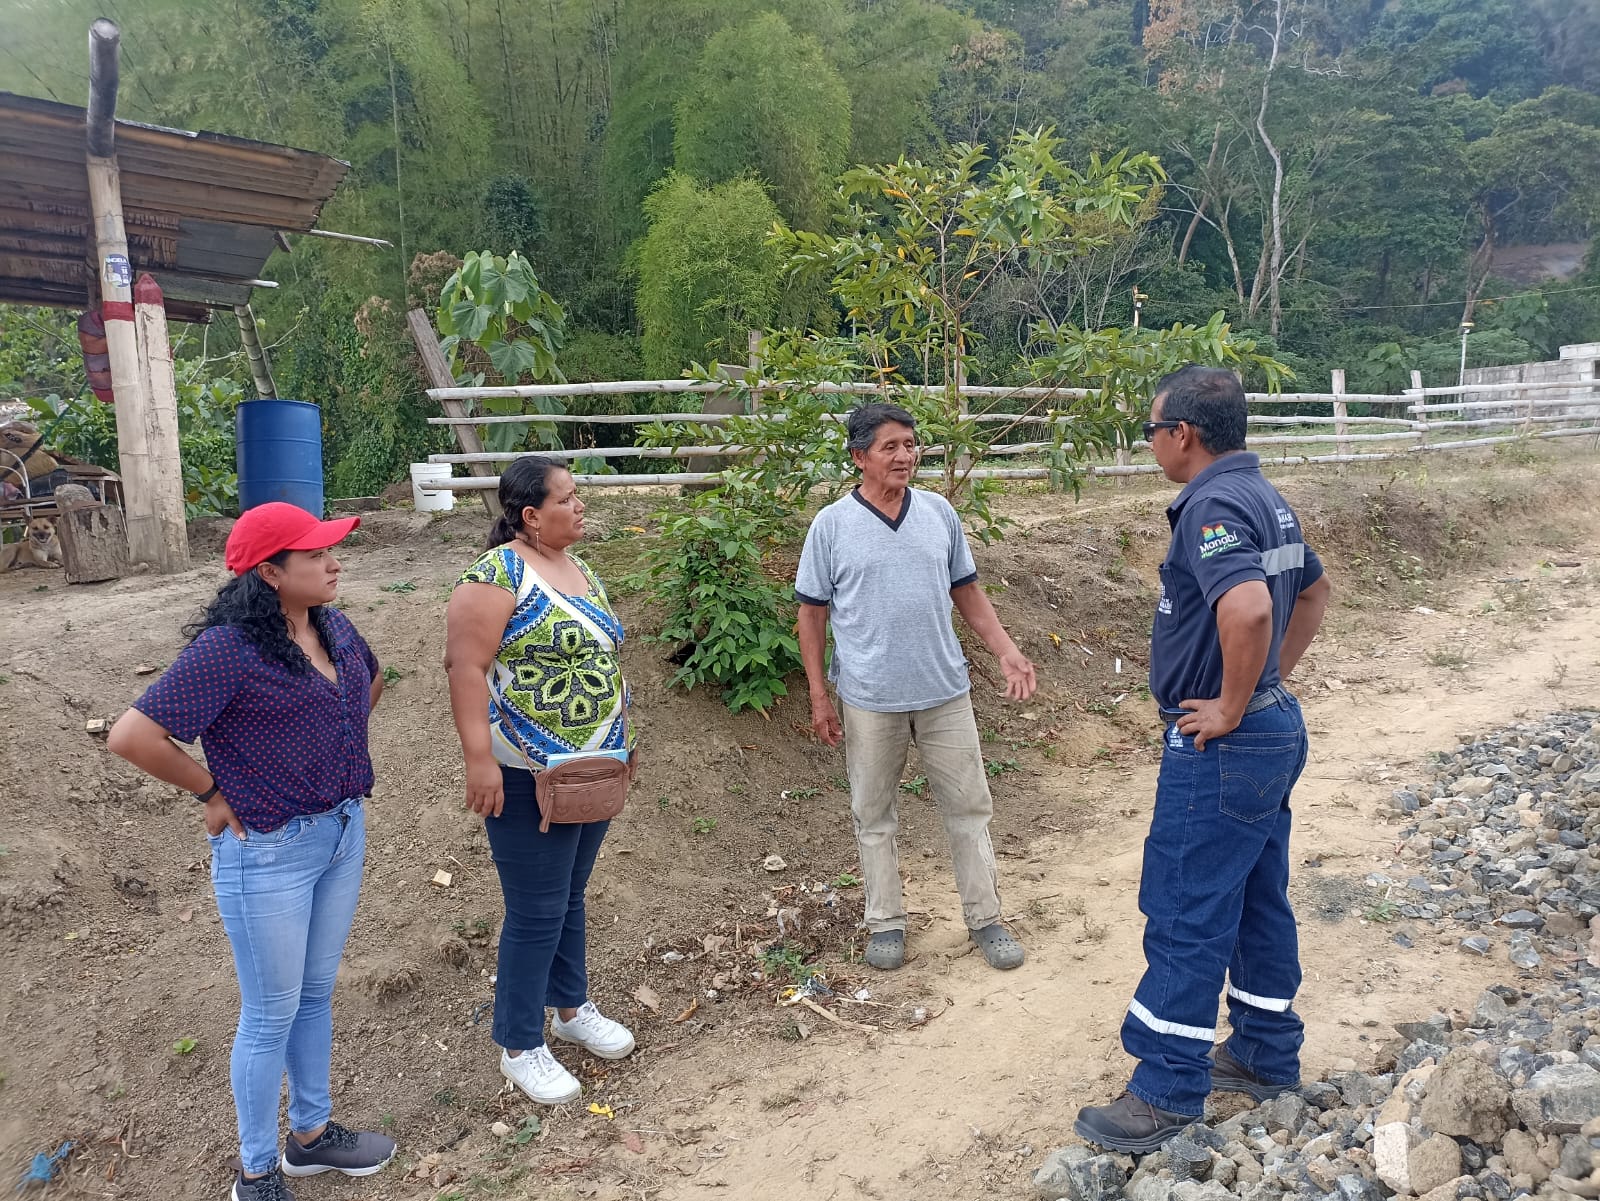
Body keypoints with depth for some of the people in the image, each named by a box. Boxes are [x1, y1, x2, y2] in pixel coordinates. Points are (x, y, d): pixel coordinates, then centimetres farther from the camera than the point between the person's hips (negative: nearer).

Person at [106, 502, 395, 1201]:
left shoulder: (334, 628, 0)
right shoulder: (227, 647, -22)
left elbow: (371, 681, 21)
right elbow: (131, 736, -24)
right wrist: (213, 792, -13)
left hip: (344, 833, 7)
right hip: (269, 853, -7)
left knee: (316, 995, 22)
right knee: (272, 1017, 9)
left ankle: (312, 1133, 41)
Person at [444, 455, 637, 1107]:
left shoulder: (580, 570, 10)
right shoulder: (499, 574, -17)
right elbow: (465, 665, -22)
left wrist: (619, 738, 18)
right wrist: (479, 759, -26)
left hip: (593, 767, 8)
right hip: (530, 778, -8)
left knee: (571, 896, 21)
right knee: (537, 912, 2)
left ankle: (571, 1006, 39)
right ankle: (520, 1046, 20)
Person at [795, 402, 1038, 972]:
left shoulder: (939, 513, 2)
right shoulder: (831, 525, -6)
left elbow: (967, 591, 11)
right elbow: (812, 614, -1)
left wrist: (1007, 651, 1)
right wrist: (819, 695, -4)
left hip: (945, 690, 2)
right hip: (869, 699, -2)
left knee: (969, 807, 9)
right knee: (874, 816, 10)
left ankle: (985, 918, 24)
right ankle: (886, 922, 26)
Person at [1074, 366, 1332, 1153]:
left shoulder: (1210, 506, -21)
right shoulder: (1265, 498, 10)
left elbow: (1247, 607, -38)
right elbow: (1314, 592, 24)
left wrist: (1231, 708, -25)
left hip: (1220, 745, -10)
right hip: (1276, 729, 10)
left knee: (1185, 917, 0)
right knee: (1259, 901, 20)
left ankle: (1166, 1095, 12)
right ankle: (1266, 1057, 34)